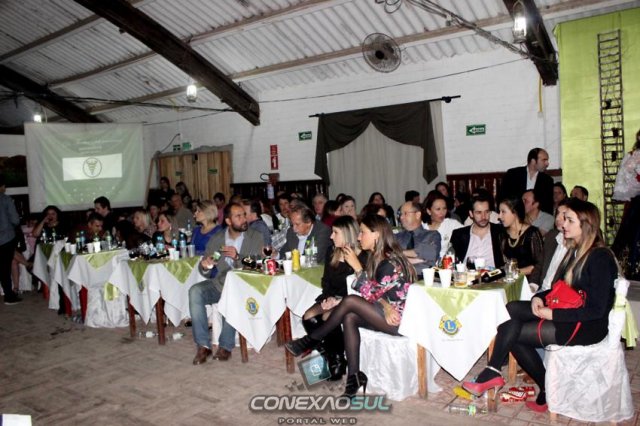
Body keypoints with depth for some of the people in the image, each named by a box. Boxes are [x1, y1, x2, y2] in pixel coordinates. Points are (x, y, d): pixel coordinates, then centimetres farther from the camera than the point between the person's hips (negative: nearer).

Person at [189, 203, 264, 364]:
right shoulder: (215, 239, 10)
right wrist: (205, 266, -13)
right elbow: (206, 273, 12)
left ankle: (226, 346, -16)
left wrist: (238, 257, -22)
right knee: (195, 291, -24)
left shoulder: (255, 237, 2)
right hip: (219, 284, 3)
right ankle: (203, 345, -18)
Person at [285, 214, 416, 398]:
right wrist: (386, 306, -14)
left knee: (350, 301, -20)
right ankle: (354, 376, -10)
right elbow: (377, 293, 7)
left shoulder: (391, 262, -18)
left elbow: (370, 295, -18)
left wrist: (357, 266, -17)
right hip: (388, 315, 9)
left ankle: (311, 341, -4)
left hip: (399, 319, -8)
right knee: (349, 318, -14)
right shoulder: (378, 258, 11)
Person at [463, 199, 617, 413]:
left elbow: (596, 310, -20)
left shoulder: (600, 258, -16)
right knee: (511, 309, -11)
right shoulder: (576, 251, 13)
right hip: (566, 314, 9)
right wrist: (539, 297, -3)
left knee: (514, 332, -18)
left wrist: (553, 314, -21)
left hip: (588, 326, -9)